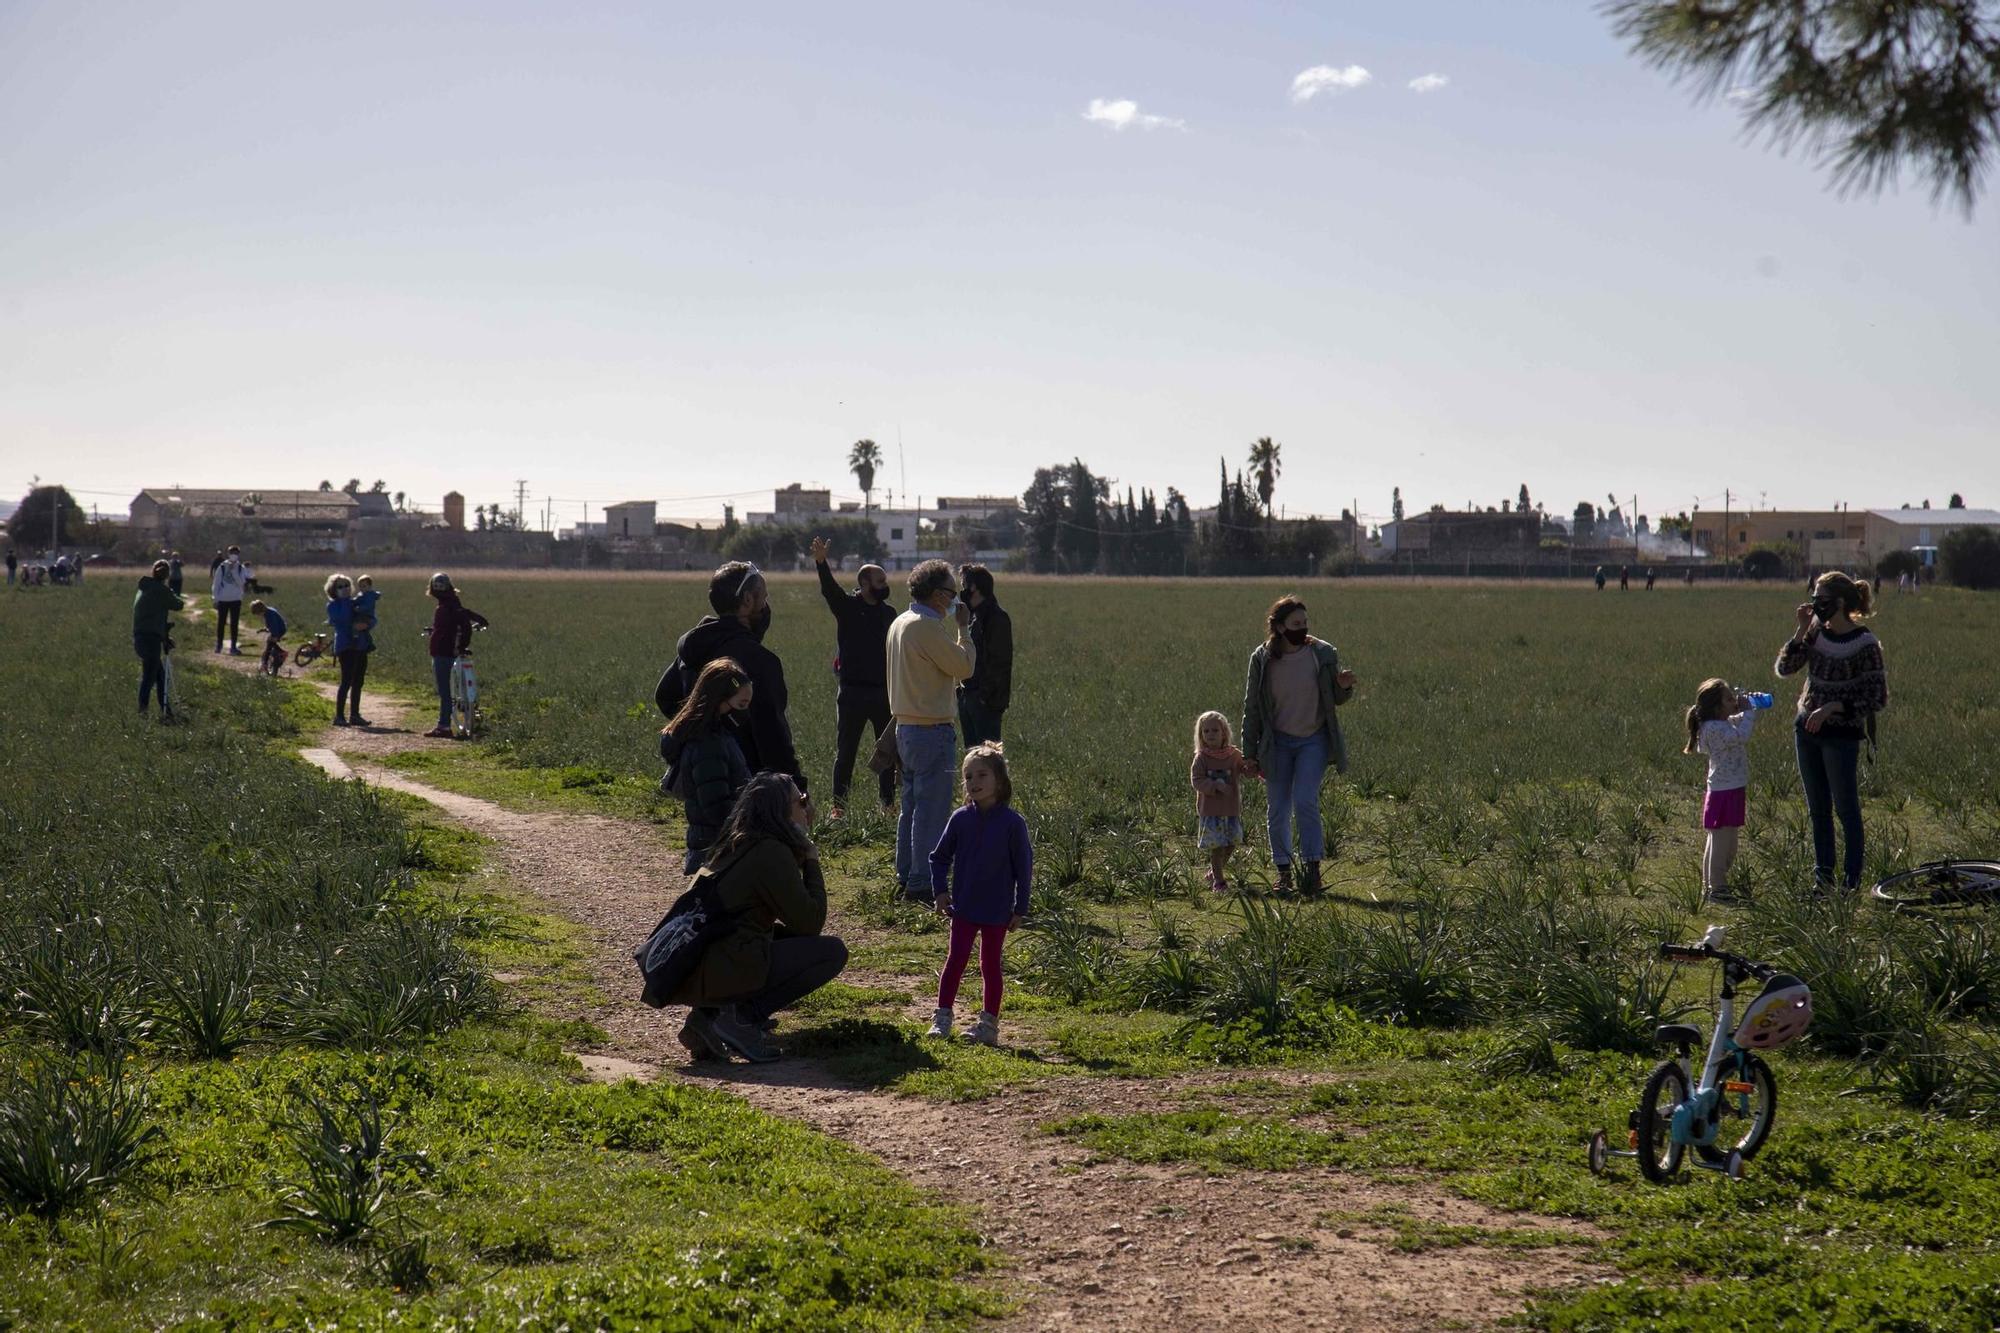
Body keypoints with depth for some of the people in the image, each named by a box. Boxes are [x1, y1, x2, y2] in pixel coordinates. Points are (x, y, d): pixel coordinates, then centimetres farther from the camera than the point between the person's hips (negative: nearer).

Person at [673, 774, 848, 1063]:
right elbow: (809, 923, -5)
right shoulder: (772, 852, -8)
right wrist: (811, 862, 6)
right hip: (722, 972, -9)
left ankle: (710, 1013, 10)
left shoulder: (735, 847, 20)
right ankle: (741, 1017, -8)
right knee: (832, 951, -3)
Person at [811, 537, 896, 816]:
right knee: (845, 752, 2)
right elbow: (829, 589, -23)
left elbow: (896, 652, 13)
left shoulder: (889, 613, 10)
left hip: (884, 692, 4)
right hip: (853, 693, -4)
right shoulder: (847, 606, -4)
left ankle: (888, 804, 17)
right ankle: (838, 806, 7)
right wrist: (821, 563, -42)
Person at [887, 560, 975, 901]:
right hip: (932, 730, -10)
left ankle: (905, 876, 22)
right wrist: (962, 629, -5)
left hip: (906, 727, 10)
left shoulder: (900, 623, 12)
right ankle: (921, 883, -3)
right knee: (932, 809, -5)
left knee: (911, 806, 16)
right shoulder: (928, 627, -18)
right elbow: (963, 666, -13)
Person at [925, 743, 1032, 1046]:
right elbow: (940, 857, 9)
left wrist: (1020, 908, -3)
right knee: (956, 959, 1)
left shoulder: (1012, 823, -10)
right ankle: (942, 1018, 6)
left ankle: (989, 1023, 16)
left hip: (997, 911, -2)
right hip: (963, 907, 2)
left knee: (990, 964, 8)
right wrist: (940, 891, 0)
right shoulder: (960, 819, -3)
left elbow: (1024, 867, -4)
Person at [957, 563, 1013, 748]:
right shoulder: (972, 615, 16)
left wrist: (989, 696, -20)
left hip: (986, 699, -10)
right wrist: (962, 691, 15)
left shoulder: (996, 617, -13)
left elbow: (1000, 662, -17)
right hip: (968, 696, 10)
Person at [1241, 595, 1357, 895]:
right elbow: (1252, 708, 1)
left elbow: (1337, 699, 6)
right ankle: (1283, 871, 16)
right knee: (1277, 809, 3)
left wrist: (1344, 687, -19)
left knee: (1305, 801, -15)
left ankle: (1313, 867, -6)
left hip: (1314, 740, -1)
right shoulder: (1262, 659, -6)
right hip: (1277, 742, 1)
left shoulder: (1323, 653, -6)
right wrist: (1250, 753, 1)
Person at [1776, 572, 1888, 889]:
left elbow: (1878, 699, -14)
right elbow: (1785, 668, 0)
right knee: (1817, 809, 14)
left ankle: (1852, 878, 11)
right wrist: (1801, 631, -10)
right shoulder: (1817, 630, 1)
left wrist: (1833, 707, -21)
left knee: (1846, 809, 2)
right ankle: (1822, 872, 24)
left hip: (1842, 735, -6)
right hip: (1806, 729, 6)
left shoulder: (1864, 644, -16)